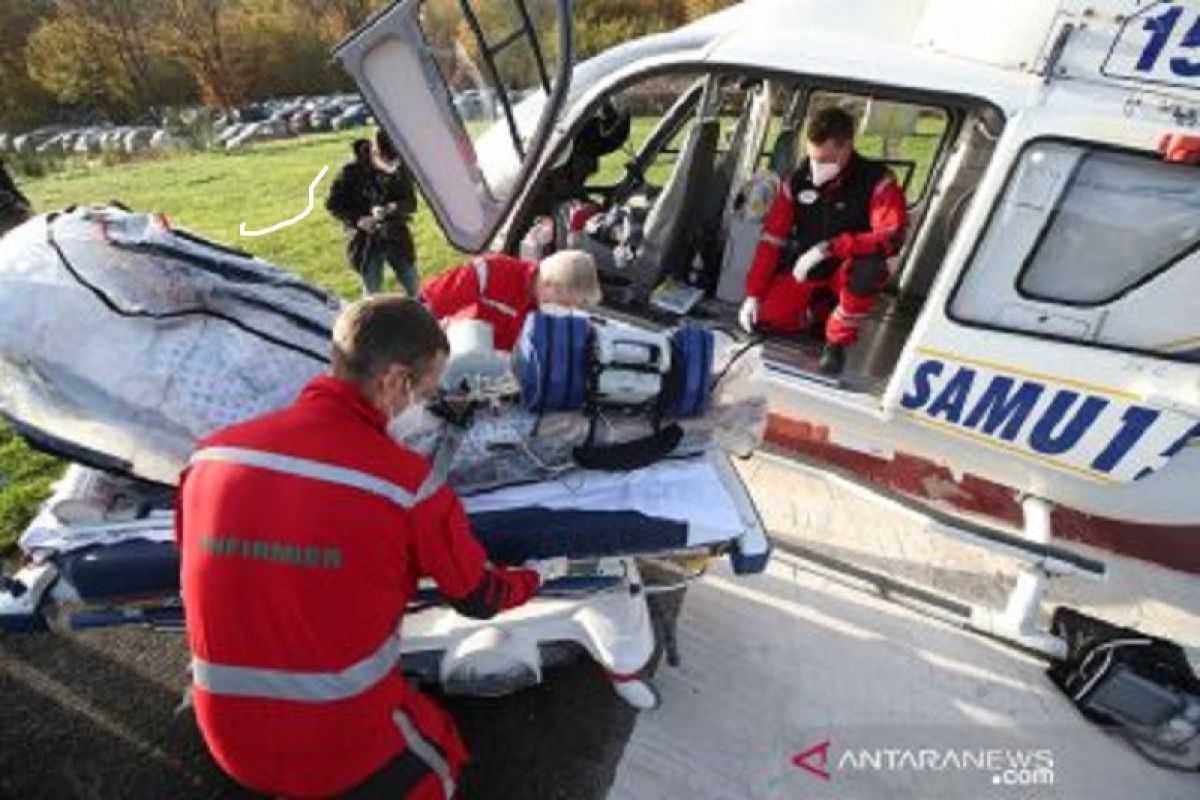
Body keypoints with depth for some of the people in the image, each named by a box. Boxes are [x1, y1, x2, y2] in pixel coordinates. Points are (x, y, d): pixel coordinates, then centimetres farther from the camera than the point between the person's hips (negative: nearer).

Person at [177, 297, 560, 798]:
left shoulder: (211, 455, -10)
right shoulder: (406, 482, -23)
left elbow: (201, 581, 8)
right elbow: (479, 599, -8)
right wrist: (537, 576, 13)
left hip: (229, 741, 5)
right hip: (346, 741, -4)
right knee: (439, 757, 27)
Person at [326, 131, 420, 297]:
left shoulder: (401, 169, -5)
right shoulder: (352, 171, -12)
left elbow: (411, 202, 4)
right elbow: (333, 204, -4)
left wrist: (397, 207, -20)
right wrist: (358, 220, -21)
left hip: (398, 239, 2)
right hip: (366, 243, -2)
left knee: (416, 292, 11)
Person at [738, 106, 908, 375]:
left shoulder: (876, 180, -17)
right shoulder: (799, 179, -7)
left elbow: (893, 238, -27)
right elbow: (771, 239, -5)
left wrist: (828, 248, -36)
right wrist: (753, 294, -12)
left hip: (847, 270, -3)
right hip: (805, 271, 4)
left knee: (869, 269, -38)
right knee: (763, 319, -15)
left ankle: (837, 341, -13)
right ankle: (822, 309, 15)